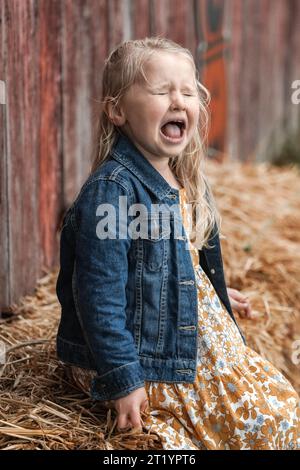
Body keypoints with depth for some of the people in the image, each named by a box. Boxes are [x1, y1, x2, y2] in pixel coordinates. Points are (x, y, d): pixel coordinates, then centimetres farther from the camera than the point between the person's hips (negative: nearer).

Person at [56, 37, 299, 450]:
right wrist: (121, 379, -24)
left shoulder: (185, 182, 4)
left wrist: (217, 295, 33)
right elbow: (99, 295, -25)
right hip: (147, 359, -9)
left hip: (197, 335, 9)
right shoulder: (111, 190, -25)